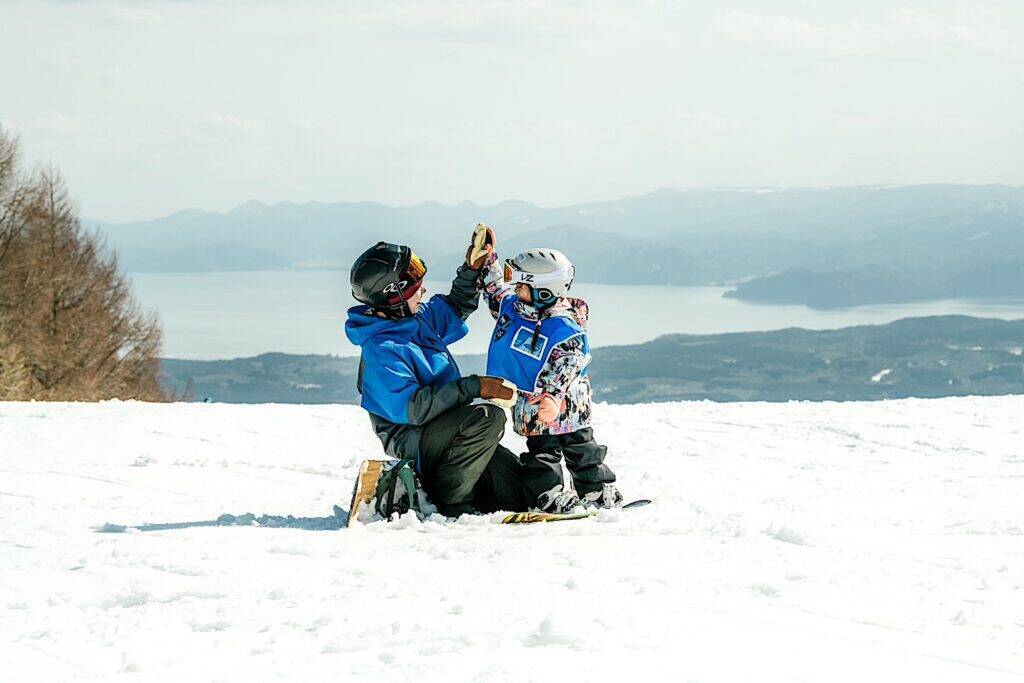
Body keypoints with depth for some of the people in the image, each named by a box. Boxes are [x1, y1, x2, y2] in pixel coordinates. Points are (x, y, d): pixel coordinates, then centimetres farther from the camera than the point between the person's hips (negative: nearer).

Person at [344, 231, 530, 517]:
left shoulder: (419, 317, 6)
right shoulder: (381, 351, -23)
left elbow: (456, 306, 27)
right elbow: (410, 408, -32)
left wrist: (472, 268, 9)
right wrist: (474, 387, -32)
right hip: (407, 437, -9)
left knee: (517, 491, 1)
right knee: (488, 417, -31)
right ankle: (452, 502, -20)